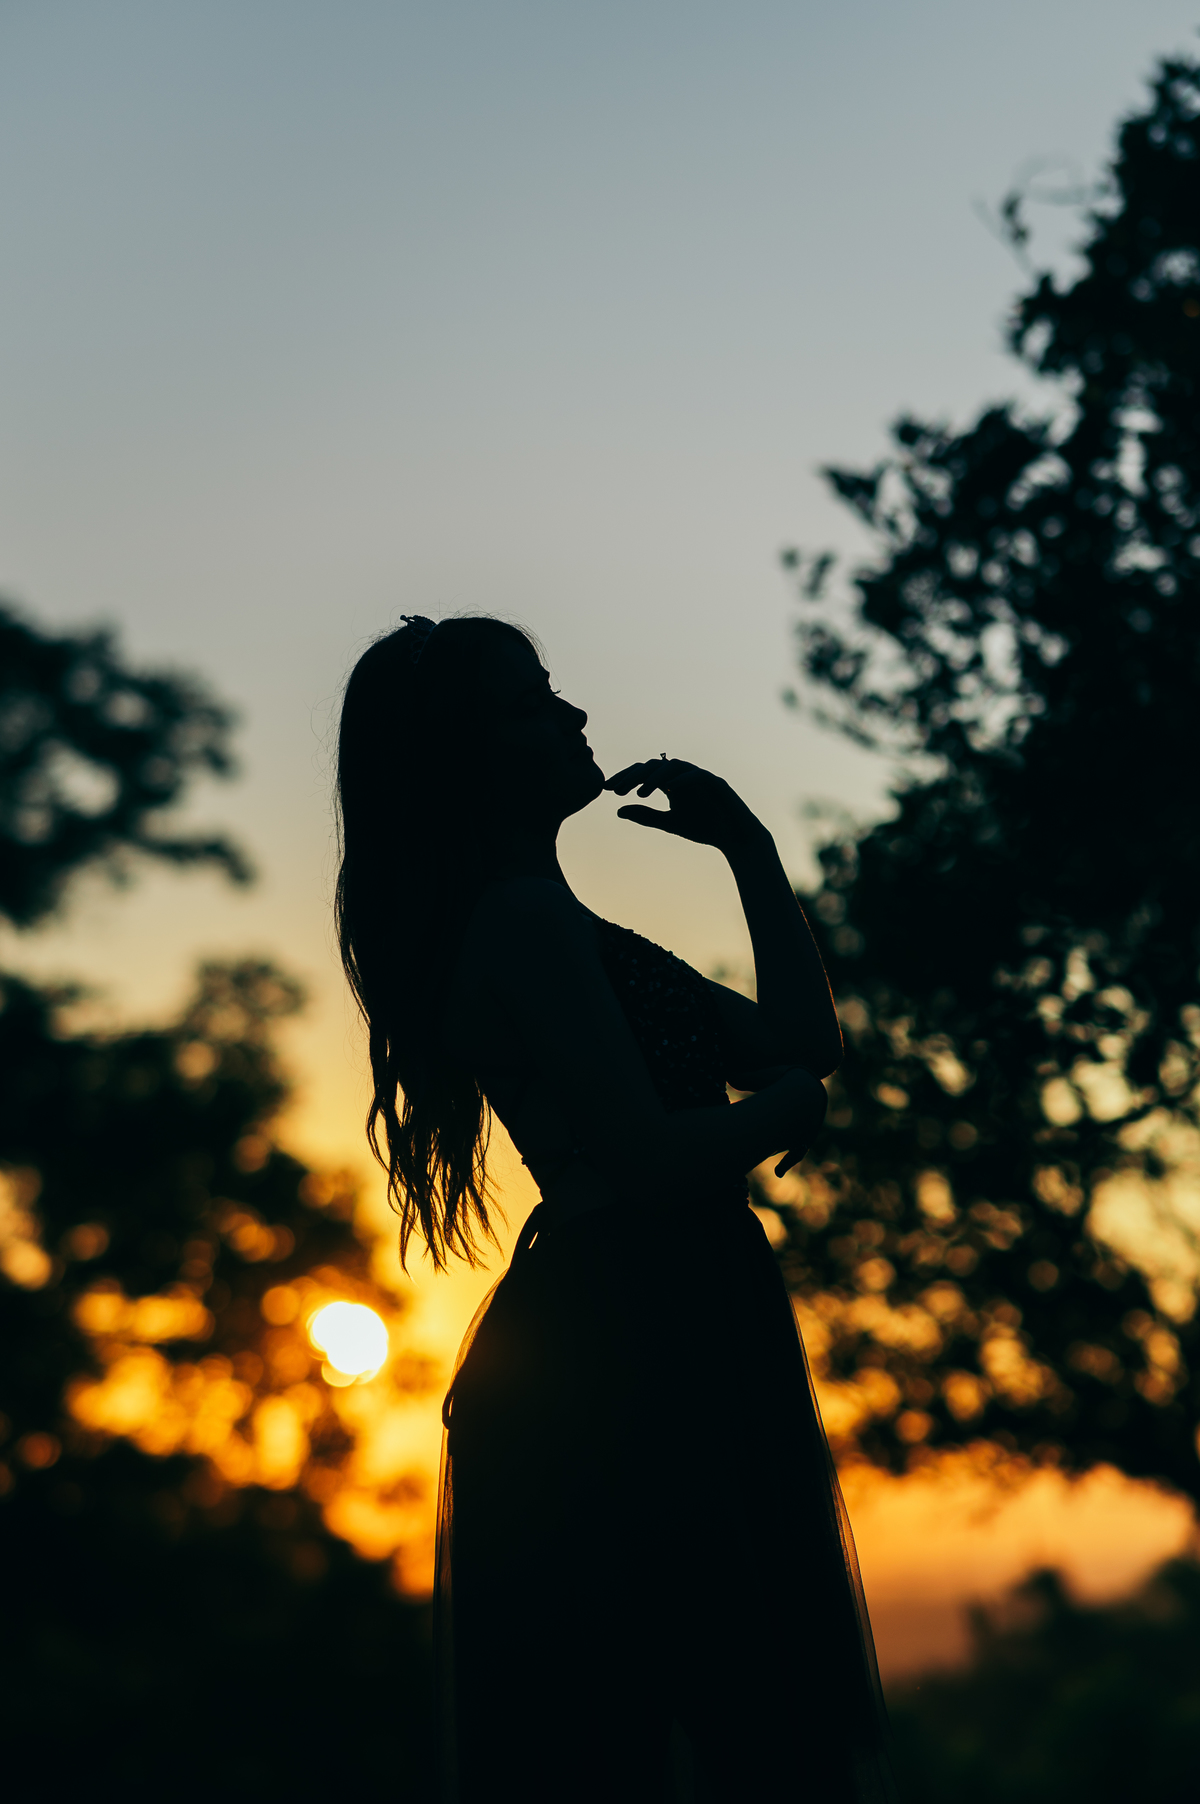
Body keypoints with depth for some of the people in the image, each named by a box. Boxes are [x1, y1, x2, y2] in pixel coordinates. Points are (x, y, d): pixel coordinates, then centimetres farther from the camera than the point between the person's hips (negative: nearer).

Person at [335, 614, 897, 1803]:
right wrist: (782, 1109, -1)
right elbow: (647, 1159, -21)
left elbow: (804, 1036, 23)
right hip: (626, 1361, -10)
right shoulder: (527, 922, -10)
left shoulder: (534, 928, 21)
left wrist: (748, 848, 16)